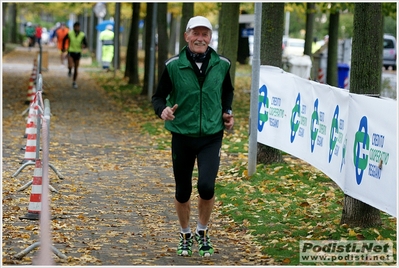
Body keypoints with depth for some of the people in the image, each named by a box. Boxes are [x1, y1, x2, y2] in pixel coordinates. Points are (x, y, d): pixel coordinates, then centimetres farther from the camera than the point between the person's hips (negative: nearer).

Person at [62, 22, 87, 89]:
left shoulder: (82, 35, -9)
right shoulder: (70, 34, -11)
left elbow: (86, 44, -8)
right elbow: (64, 39, 9)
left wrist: (84, 46, -32)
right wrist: (63, 48, 16)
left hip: (78, 53, 2)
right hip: (71, 52, -2)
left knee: (76, 69, 8)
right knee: (70, 66, -23)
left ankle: (74, 82, 25)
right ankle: (70, 71, 14)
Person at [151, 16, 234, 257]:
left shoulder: (222, 65, -2)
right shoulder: (173, 66, -8)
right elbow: (159, 96, 0)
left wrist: (227, 111, 2)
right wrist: (163, 110, -20)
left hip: (212, 136, 0)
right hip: (182, 136, 0)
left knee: (206, 186, -17)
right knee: (183, 192, 8)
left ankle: (203, 232, 10)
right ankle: (185, 235, 34)